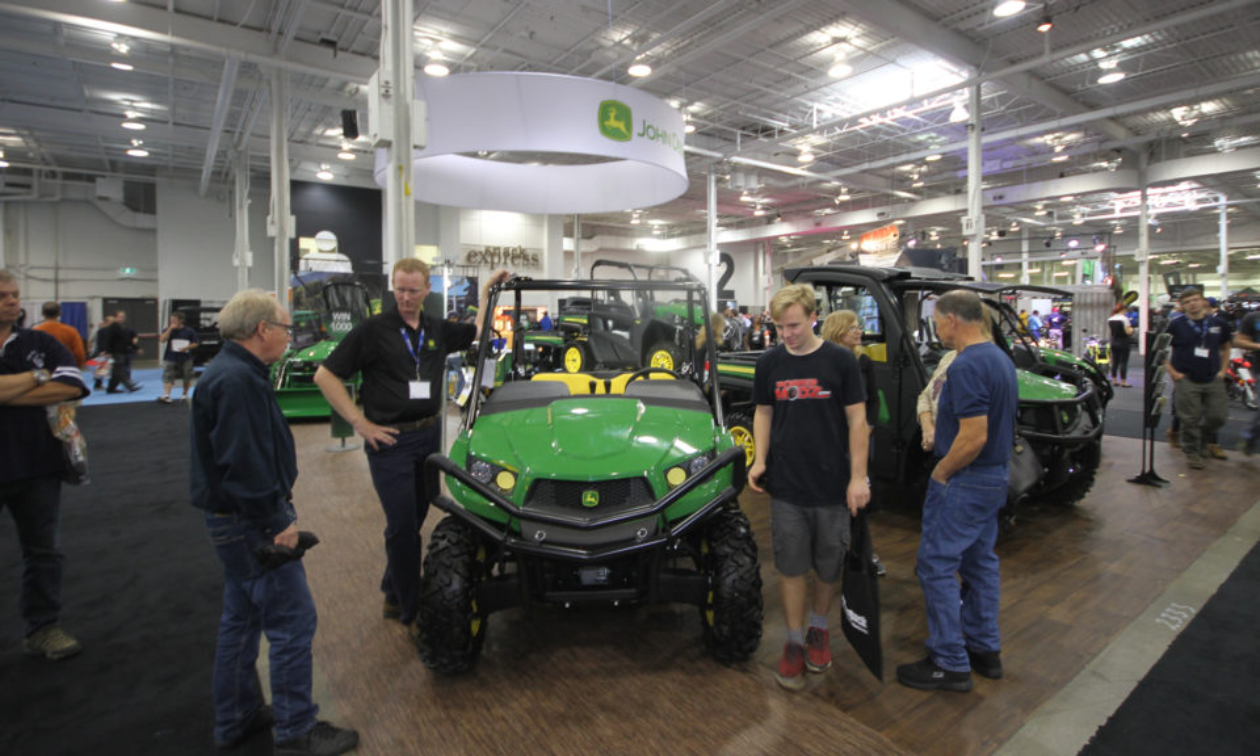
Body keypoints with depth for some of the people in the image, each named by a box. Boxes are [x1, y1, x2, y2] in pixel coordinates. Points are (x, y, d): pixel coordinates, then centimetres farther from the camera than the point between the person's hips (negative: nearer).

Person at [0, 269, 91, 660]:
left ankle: (43, 628, 22)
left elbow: (72, 386, -10)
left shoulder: (41, 343, 5)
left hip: (37, 465, 2)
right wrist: (38, 377, -9)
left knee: (44, 551, 10)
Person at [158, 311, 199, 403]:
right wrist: (170, 329, -15)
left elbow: (195, 344, 3)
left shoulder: (189, 331, 1)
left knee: (187, 378, 10)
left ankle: (185, 394, 28)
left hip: (185, 358, 0)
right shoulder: (168, 330, 4)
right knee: (168, 377, -12)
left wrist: (186, 348, -16)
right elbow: (162, 340, -11)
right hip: (170, 358, 0)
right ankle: (166, 395, -21)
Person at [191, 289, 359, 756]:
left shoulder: (233, 373, 12)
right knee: (293, 621, -2)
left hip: (237, 522, 11)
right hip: (250, 524, -11)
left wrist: (276, 503, 18)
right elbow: (242, 463, -27)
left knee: (241, 619, 20)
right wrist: (276, 521, -20)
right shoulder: (237, 381, -22)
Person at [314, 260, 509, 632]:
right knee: (403, 527, -3)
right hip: (390, 441, -6)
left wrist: (488, 289, 11)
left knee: (415, 519, 15)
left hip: (429, 434, 6)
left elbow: (479, 331, 20)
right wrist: (361, 424, -12)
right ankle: (412, 613, 11)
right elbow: (326, 376, -8)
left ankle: (393, 595, 33)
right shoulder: (373, 329, -8)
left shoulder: (438, 331, 8)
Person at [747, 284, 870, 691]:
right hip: (786, 486, 1)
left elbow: (857, 419, -4)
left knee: (829, 566, 13)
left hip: (833, 486, -1)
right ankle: (794, 641, 24)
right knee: (791, 568, 8)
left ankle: (818, 628, 37)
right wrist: (760, 459, -4)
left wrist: (858, 476, -8)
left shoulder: (840, 360, -6)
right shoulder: (769, 362, 1)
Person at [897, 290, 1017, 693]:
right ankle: (985, 650, 31)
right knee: (980, 562, 19)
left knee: (937, 565, -1)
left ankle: (950, 663, 8)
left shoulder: (967, 366, -23)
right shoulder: (1000, 358, 10)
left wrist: (941, 472, -13)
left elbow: (974, 436, -27)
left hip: (965, 481, -10)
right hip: (995, 477, 10)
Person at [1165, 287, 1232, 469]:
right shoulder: (1176, 326, -3)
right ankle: (1192, 452, 13)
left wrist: (1223, 370, 9)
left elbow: (1225, 348, 19)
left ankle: (1207, 442, 33)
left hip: (1213, 379, 3)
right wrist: (1172, 372, -7)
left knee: (1217, 416, 6)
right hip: (1187, 380, -3)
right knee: (1190, 420, -1)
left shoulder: (1218, 324, 6)